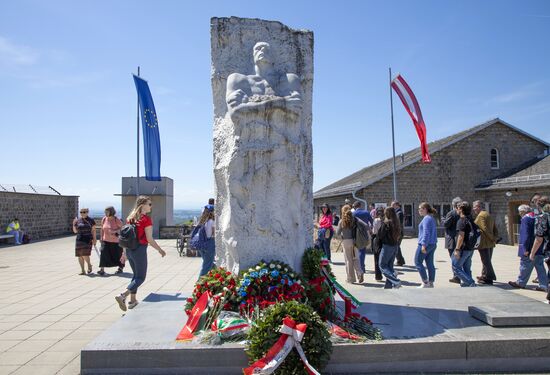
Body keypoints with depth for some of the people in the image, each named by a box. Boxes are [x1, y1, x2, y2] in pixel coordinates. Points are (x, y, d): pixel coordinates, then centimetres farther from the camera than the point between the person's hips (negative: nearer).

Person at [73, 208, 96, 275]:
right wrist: (74, 224, -5)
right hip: (79, 240, 3)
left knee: (85, 254, -13)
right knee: (80, 256, 3)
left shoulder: (91, 220, 2)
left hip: (88, 240, -3)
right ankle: (82, 270, 13)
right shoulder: (77, 221, 7)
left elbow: (93, 230, 3)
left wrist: (94, 239, -2)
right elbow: (75, 231, 10)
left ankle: (89, 265, 14)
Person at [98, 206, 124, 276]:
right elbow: (102, 229, 11)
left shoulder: (117, 220, -13)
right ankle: (102, 269, -5)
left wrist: (115, 231, -24)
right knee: (103, 253, -10)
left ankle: (120, 268, 29)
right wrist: (101, 237, 9)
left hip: (115, 241, -3)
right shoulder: (104, 219, 1)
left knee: (117, 254, 7)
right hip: (105, 240, 3)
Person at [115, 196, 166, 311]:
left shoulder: (130, 218, 8)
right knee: (140, 277, 3)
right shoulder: (146, 219, -14)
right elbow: (149, 239, -15)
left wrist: (125, 252, 21)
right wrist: (160, 250, -3)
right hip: (140, 250, -8)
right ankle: (123, 296, -13)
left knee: (136, 274, 21)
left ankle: (132, 301, 24)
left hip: (129, 249, 8)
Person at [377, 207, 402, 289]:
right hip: (395, 246, 7)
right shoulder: (397, 223, 6)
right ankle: (389, 285, 17)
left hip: (387, 246, -7)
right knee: (390, 266, 15)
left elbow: (380, 235, -12)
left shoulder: (386, 223, -16)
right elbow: (399, 235, 12)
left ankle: (396, 281, -10)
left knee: (382, 266, 3)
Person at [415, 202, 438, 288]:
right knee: (430, 264, 10)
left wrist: (424, 245, -23)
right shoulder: (432, 218, 16)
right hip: (432, 244, 10)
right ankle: (431, 283, 13)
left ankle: (425, 282, -1)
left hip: (425, 244, -10)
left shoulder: (427, 218, -14)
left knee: (418, 262, -1)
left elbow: (426, 232, -21)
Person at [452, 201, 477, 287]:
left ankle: (470, 282, -6)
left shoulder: (461, 221, -15)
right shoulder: (471, 220, 12)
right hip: (470, 248, 9)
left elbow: (461, 236, -22)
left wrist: (457, 249, -21)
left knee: (456, 267, -1)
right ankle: (466, 283, 18)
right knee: (467, 268, 15)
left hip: (463, 248, -9)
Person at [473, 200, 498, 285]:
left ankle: (488, 279, 3)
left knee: (486, 261, -3)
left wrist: (492, 239, -11)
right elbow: (495, 229, 15)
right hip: (490, 243, 9)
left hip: (484, 243, -9)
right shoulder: (488, 215, 16)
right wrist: (495, 238, 8)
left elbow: (485, 229, -20)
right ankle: (485, 276, 26)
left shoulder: (480, 216, -14)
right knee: (487, 261, 16)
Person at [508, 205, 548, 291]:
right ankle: (543, 285, 13)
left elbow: (526, 235, -20)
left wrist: (525, 249, -19)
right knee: (540, 266, 11)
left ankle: (521, 283, 16)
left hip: (531, 249, -8)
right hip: (540, 249, 8)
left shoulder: (526, 219, -14)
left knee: (525, 266, 4)